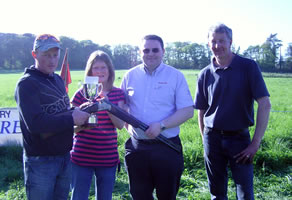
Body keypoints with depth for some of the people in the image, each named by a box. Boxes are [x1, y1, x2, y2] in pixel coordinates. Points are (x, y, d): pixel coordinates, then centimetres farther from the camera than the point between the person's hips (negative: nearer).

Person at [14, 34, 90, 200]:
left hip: (65, 157, 7)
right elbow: (34, 124, -26)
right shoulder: (26, 84, -14)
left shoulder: (58, 79, 11)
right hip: (40, 162, -7)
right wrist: (72, 119, -23)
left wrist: (78, 113, -6)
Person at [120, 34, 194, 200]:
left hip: (167, 148, -2)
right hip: (136, 147, 3)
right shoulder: (130, 76, 7)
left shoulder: (176, 76, -2)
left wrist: (161, 125, -18)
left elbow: (188, 111, -7)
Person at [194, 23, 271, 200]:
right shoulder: (205, 75, 3)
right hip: (213, 138, 3)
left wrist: (256, 143, -12)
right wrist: (206, 139, 7)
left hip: (239, 138, -2)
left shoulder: (249, 67, -6)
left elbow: (265, 105, -9)